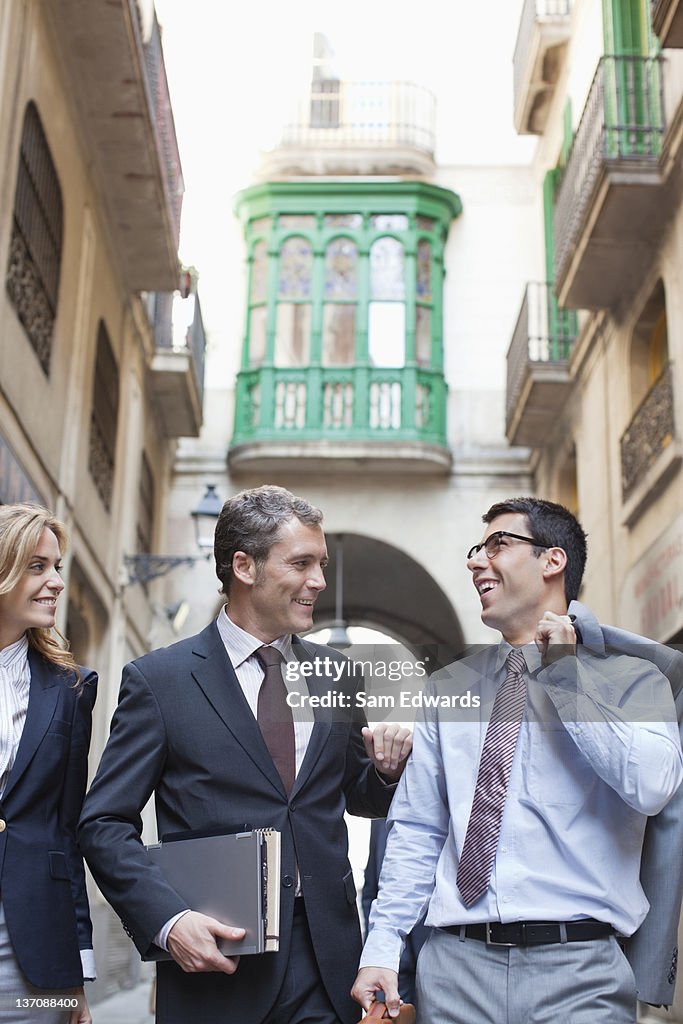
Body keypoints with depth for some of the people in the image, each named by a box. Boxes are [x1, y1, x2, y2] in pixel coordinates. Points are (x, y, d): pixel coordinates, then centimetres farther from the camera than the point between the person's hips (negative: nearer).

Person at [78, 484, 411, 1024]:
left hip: (326, 960, 4)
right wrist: (168, 919, -19)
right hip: (216, 963, -3)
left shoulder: (333, 671, 8)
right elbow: (105, 824, -6)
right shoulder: (158, 679, -5)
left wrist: (386, 766, -4)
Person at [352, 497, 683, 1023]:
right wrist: (381, 951, 0)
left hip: (577, 970, -3)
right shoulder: (449, 689, 11)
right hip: (457, 963, 3)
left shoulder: (630, 680, 1)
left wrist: (564, 674, -11)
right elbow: (415, 832, 9)